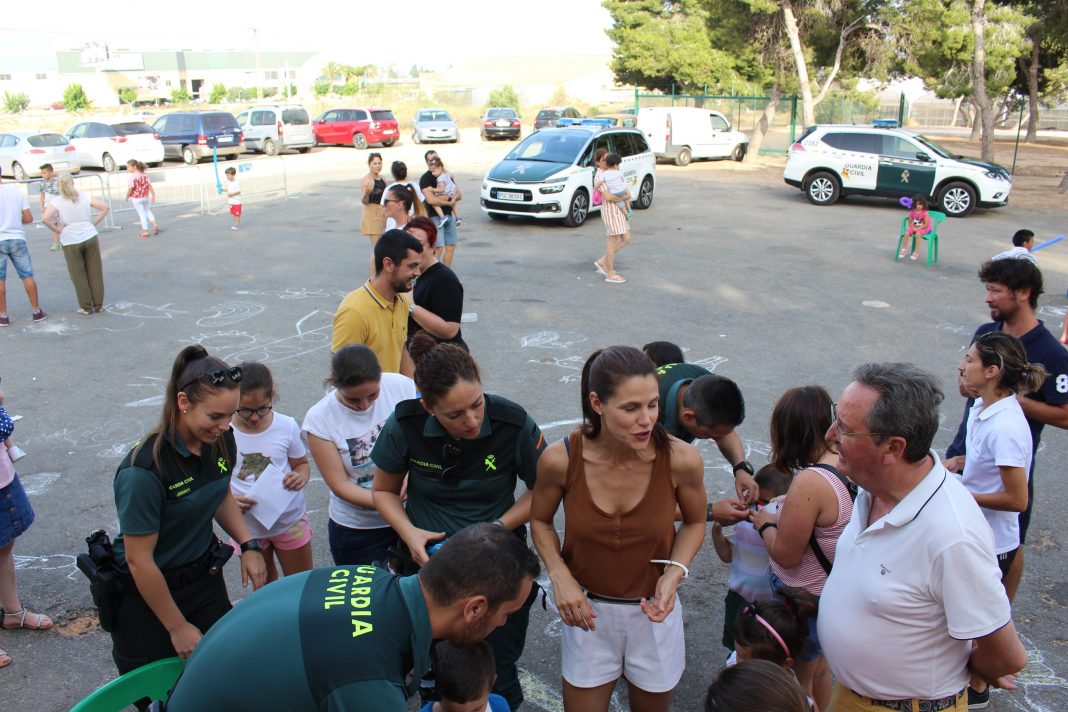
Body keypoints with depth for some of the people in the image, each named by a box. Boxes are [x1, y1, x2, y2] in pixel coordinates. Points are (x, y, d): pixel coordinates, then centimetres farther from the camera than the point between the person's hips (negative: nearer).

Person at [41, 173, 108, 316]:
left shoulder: (57, 201, -6)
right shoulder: (84, 197, 1)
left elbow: (45, 218, -18)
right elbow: (104, 207, 3)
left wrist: (57, 230, -3)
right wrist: (94, 223, 6)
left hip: (70, 241, -2)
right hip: (90, 237, 2)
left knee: (79, 275, 9)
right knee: (95, 273, 10)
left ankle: (86, 307, 13)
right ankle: (98, 305, 16)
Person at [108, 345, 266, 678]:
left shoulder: (221, 441, -10)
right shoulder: (145, 469, -29)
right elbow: (139, 560, -21)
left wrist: (249, 545, -2)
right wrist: (178, 628, -12)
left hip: (204, 576, 5)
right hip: (145, 592, -5)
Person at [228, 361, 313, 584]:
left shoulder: (287, 426, -11)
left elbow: (301, 464, 3)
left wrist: (301, 476, -21)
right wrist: (228, 499, -25)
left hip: (290, 521, 0)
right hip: (247, 527, 0)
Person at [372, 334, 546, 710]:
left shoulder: (514, 424, -20)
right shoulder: (405, 425, -17)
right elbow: (384, 491, 1)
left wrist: (497, 528, -17)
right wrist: (409, 532, -16)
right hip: (427, 558, 1)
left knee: (497, 681, 13)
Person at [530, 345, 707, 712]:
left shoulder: (681, 459, -22)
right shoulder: (560, 459, -22)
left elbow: (694, 522, -1)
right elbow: (540, 521, -1)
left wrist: (675, 572, -17)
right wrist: (560, 577, -15)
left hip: (653, 612, 1)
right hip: (588, 612, 0)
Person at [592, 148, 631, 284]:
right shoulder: (600, 176, -13)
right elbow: (608, 197, -22)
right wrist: (624, 198, -12)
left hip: (618, 209, 9)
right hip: (610, 209, -9)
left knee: (626, 238, 10)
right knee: (613, 241, -3)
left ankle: (602, 261, 19)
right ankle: (610, 274, 7)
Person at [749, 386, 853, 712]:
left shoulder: (809, 483, -33)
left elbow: (785, 555, -24)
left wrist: (764, 524, -6)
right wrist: (780, 519, 4)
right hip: (837, 591, 8)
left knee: (799, 681, 18)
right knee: (818, 671, 31)